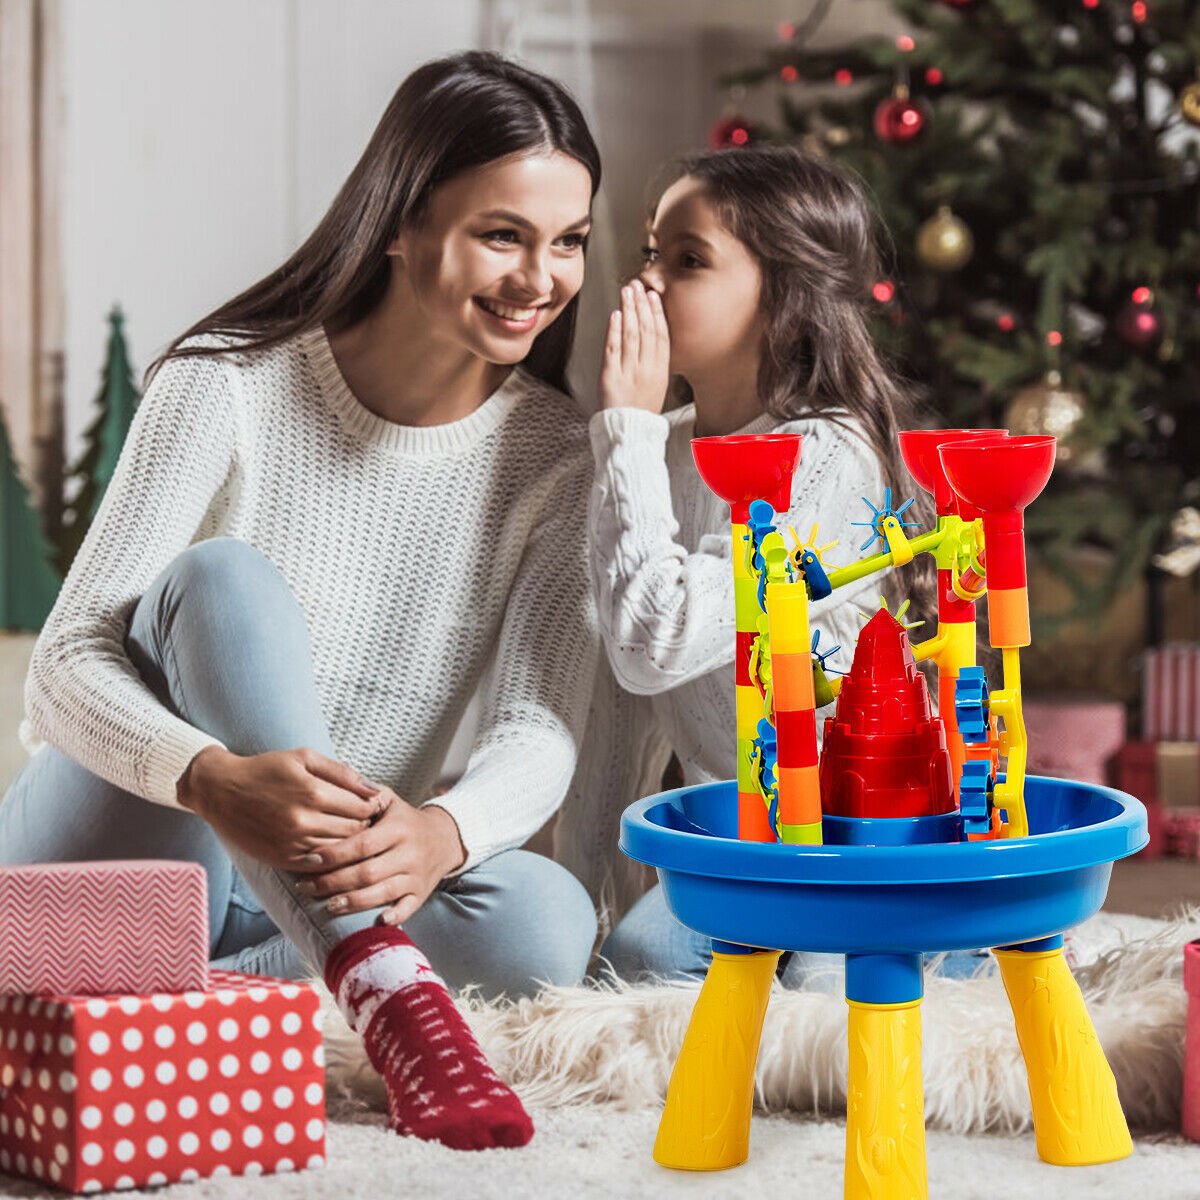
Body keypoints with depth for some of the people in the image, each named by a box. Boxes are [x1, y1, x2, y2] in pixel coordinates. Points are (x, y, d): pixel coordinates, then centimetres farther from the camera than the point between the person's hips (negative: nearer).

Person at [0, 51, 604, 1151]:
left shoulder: (556, 458, -3)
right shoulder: (229, 387, -12)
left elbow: (540, 731, -11)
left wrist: (441, 833, -37)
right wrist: (213, 780, -40)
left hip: (333, 885, 3)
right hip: (120, 847, -2)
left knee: (547, 926, -28)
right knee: (229, 574, -30)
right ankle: (383, 982, -44)